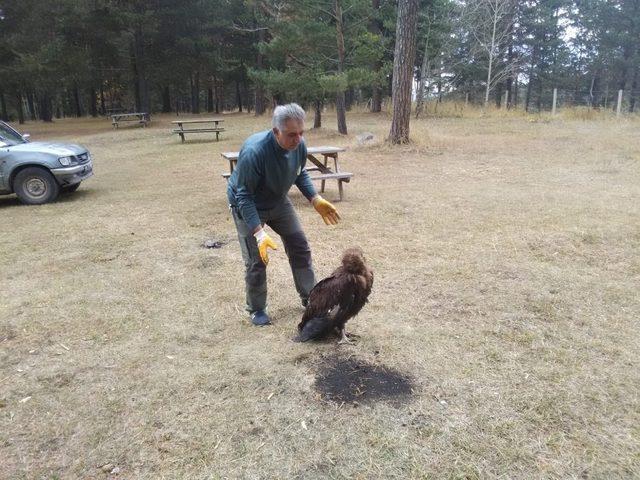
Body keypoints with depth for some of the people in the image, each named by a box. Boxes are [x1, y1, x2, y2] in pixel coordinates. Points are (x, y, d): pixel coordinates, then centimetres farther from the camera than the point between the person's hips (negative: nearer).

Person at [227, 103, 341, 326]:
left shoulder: (299, 145, -19)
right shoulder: (254, 151, -37)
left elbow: (300, 174, 2)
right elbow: (244, 196, -31)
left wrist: (316, 200, -10)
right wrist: (259, 233, -38)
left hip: (278, 202, 6)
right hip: (248, 206, -5)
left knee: (300, 247, 7)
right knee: (256, 261, -6)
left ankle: (309, 297, 24)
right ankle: (256, 310, 17)